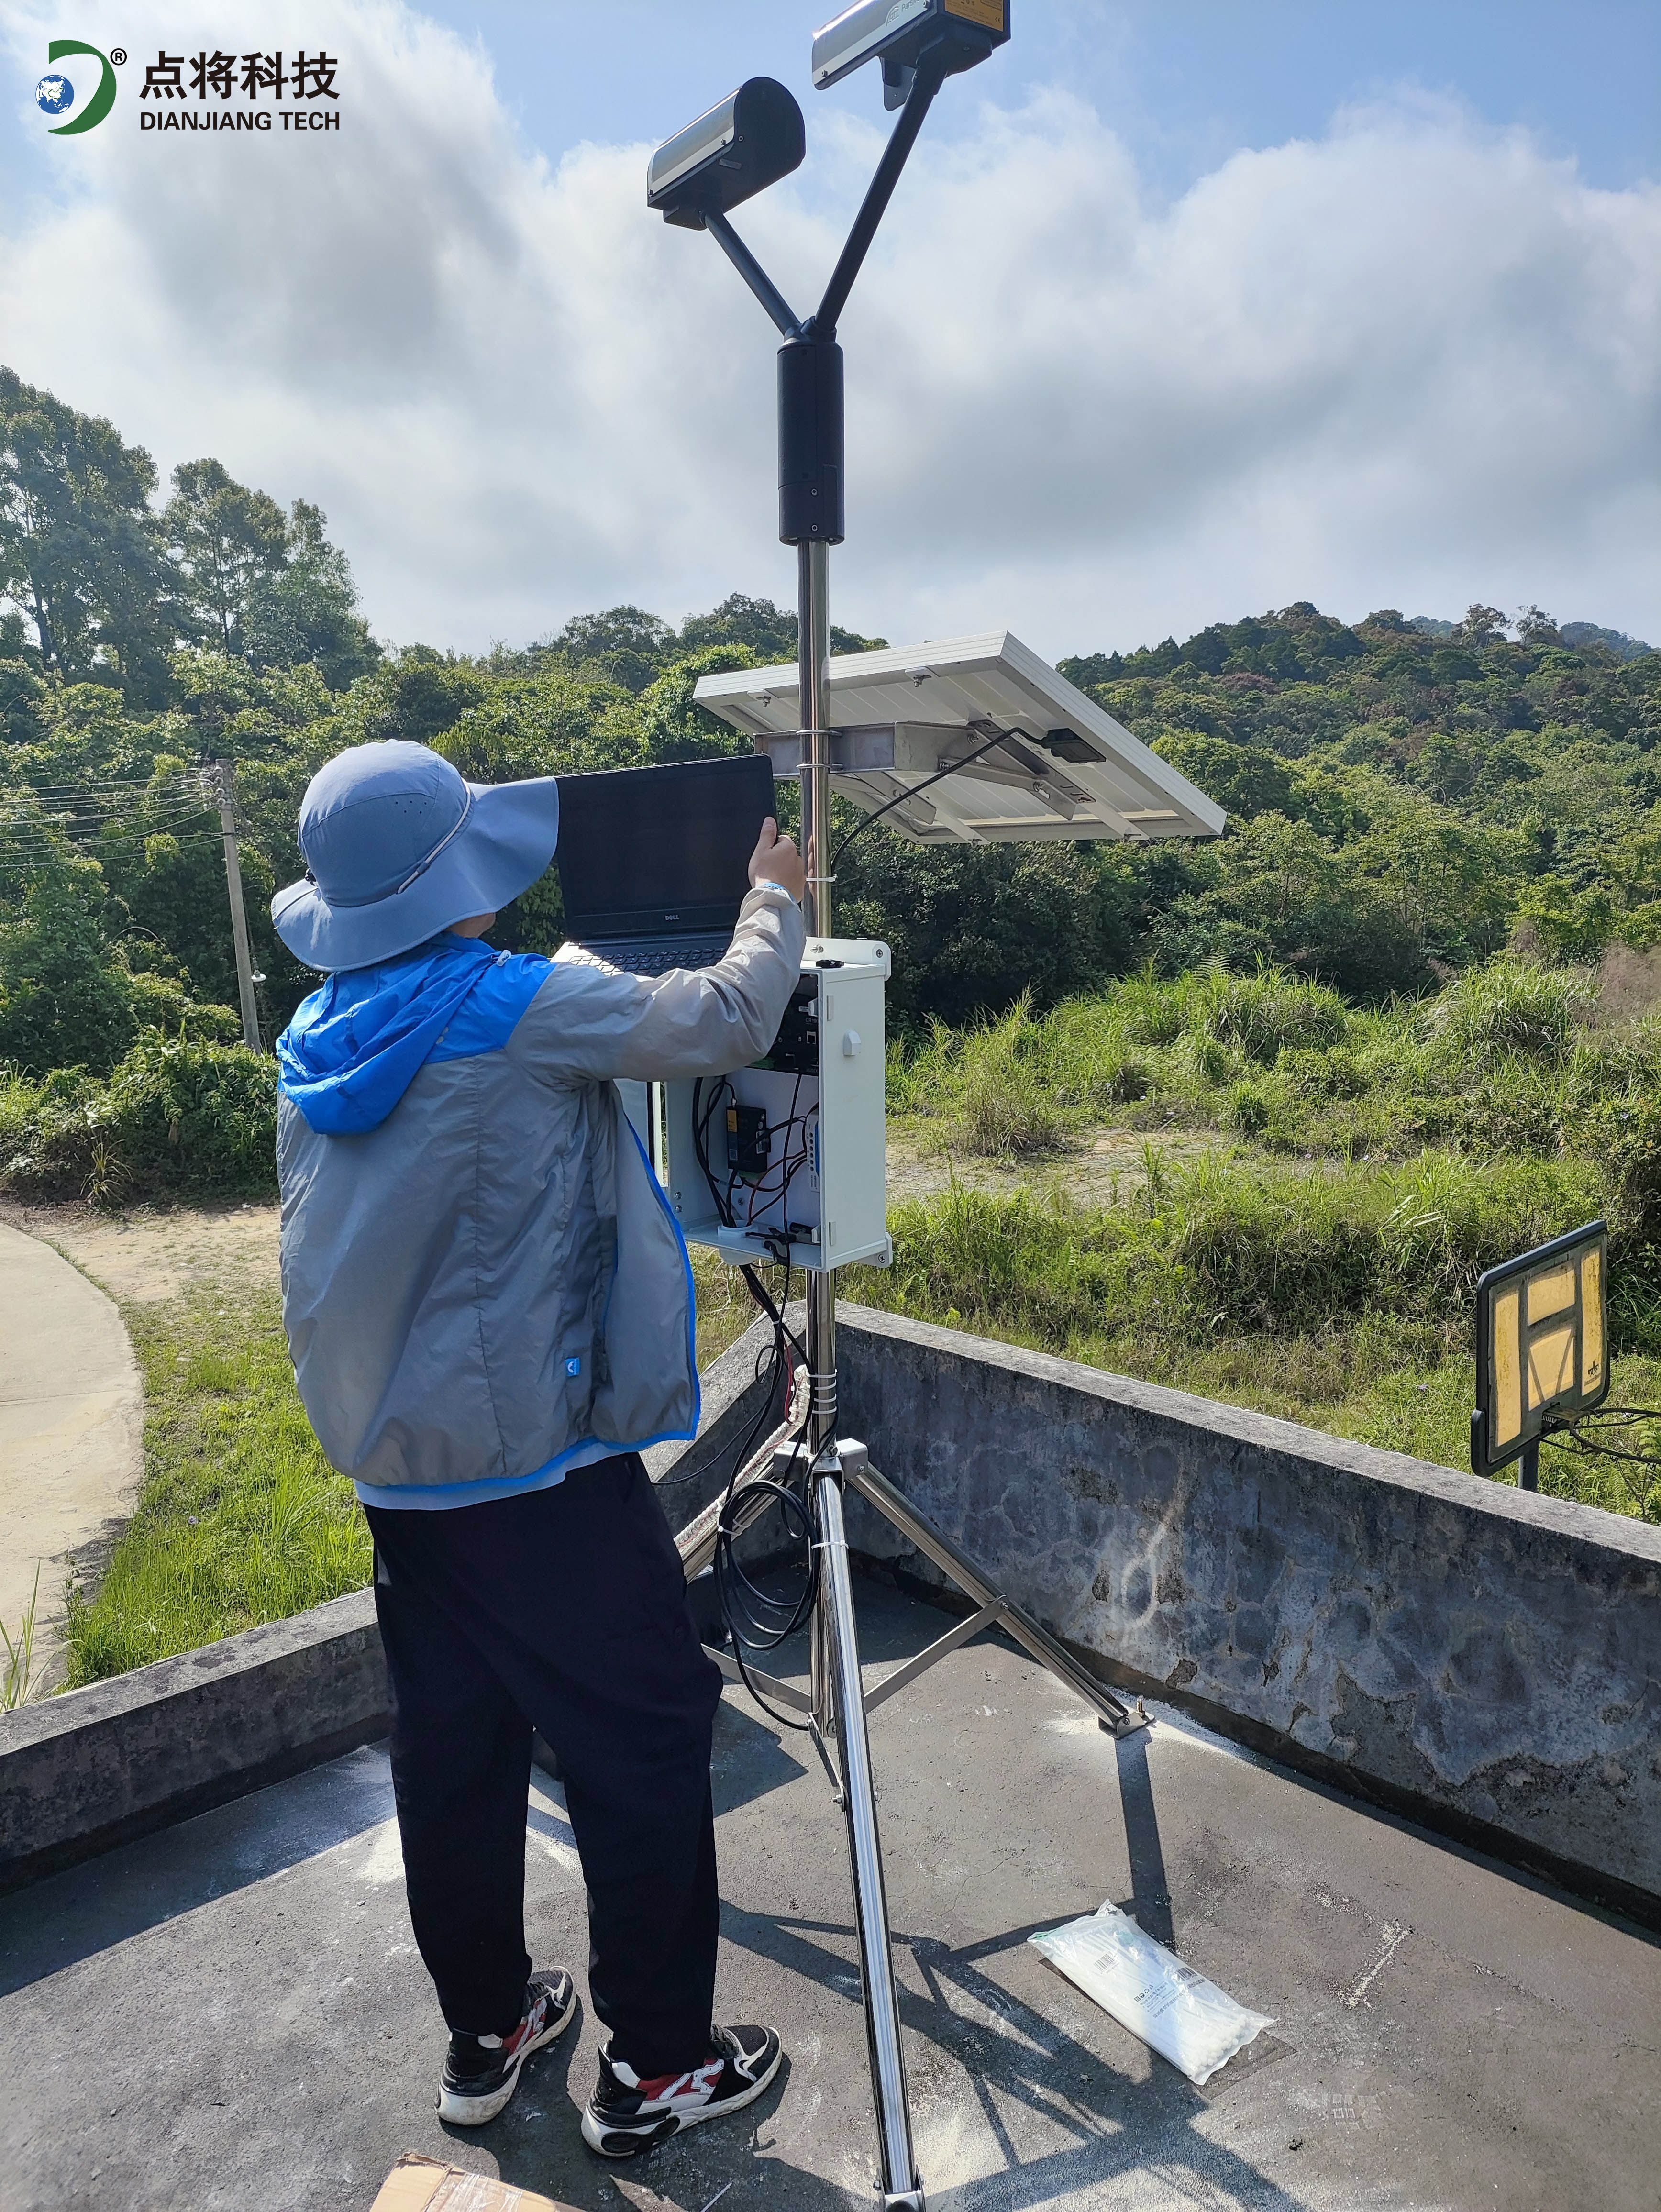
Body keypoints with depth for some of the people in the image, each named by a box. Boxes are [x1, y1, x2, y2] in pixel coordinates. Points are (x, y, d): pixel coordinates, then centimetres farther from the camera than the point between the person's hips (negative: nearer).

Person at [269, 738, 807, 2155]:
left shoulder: (317, 1036, 6)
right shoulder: (516, 1009, -17)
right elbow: (720, 1023, -15)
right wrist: (776, 904, 2)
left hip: (394, 1465, 8)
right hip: (536, 1465, -7)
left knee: (455, 1747, 19)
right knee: (644, 1742, 8)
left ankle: (485, 2034, 37)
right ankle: (654, 2066, 22)